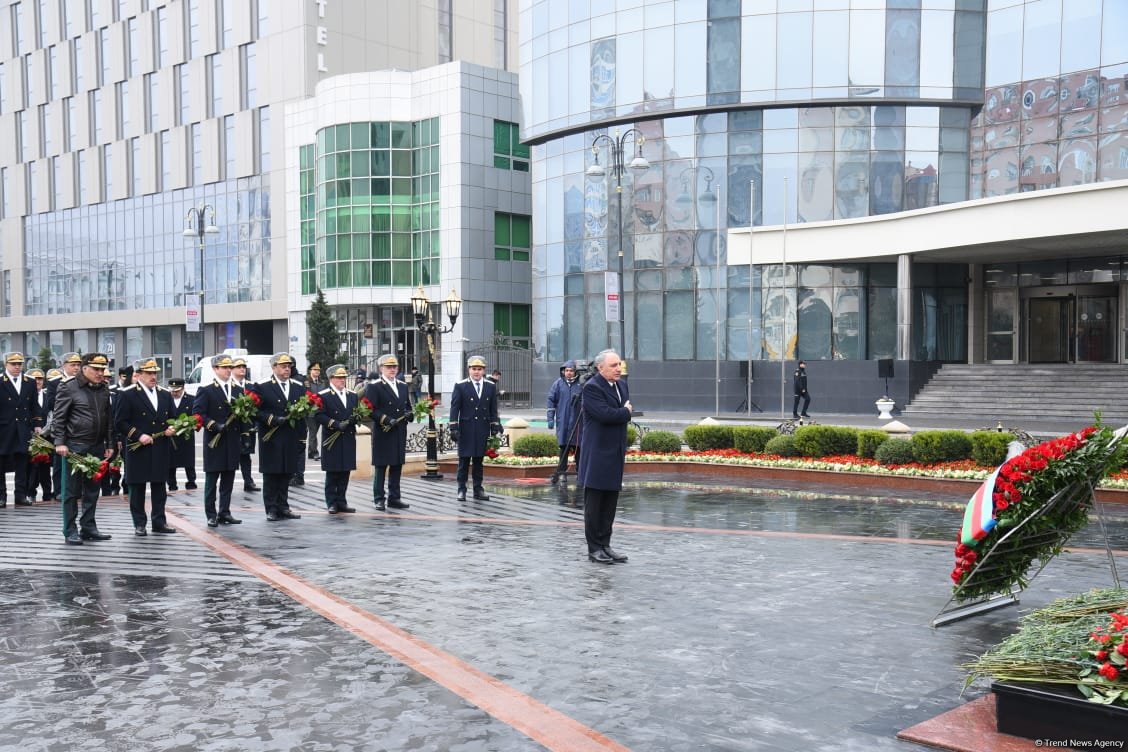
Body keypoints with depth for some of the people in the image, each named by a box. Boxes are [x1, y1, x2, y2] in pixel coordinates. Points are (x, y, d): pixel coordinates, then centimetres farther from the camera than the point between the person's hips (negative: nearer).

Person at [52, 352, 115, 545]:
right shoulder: (68, 388, -5)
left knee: (92, 490, 10)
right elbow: (59, 417, -8)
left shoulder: (104, 390, 12)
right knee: (72, 490, 1)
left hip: (97, 447, 6)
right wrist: (60, 442, -14)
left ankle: (88, 528, 18)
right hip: (75, 447, -6)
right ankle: (70, 531, 7)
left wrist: (109, 444, 12)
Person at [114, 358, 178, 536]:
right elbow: (120, 422, -7)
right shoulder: (127, 395, -3)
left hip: (161, 449, 5)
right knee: (137, 488, 2)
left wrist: (171, 428, -1)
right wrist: (139, 435, -17)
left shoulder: (165, 395, 13)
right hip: (138, 450, -5)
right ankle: (139, 524, 10)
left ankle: (159, 522, 16)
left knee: (160, 487, 9)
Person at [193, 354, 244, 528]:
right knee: (211, 480, 2)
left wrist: (242, 430, -4)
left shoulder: (238, 391, 13)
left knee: (228, 480, 8)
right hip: (214, 442, -5)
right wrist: (214, 425, -18)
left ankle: (225, 513, 15)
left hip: (232, 441, 5)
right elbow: (198, 413, -10)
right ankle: (211, 515, 8)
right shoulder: (206, 391, -2)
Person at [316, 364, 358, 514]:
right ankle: (332, 503, 8)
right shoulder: (322, 396, -2)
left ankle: (341, 502, 15)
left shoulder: (353, 396, 15)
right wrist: (336, 424, -20)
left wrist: (355, 418, -6)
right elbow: (319, 416, -10)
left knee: (345, 473, 7)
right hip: (332, 440, -5)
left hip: (349, 439, 5)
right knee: (332, 473, 1)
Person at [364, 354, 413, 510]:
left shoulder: (403, 386, 17)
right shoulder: (374, 387, -4)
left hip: (400, 433, 6)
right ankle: (379, 499, 5)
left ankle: (394, 498, 17)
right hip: (383, 433, -6)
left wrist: (408, 414, 2)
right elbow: (371, 409, -11)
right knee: (381, 467, -1)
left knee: (397, 467, 9)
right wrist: (385, 419, -22)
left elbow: (408, 406, 24)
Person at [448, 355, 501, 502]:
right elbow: (454, 408, -3)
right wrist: (454, 428, -9)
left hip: (483, 430, 3)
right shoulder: (460, 386, -1)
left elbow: (493, 410, 10)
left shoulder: (491, 386, 8)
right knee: (464, 460, 1)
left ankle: (478, 490, 15)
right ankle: (462, 490, 7)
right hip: (466, 430, -3)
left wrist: (495, 429, 7)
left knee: (479, 460, 9)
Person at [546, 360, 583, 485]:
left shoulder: (581, 384, -1)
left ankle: (580, 471, 17)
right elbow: (551, 401, 4)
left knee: (578, 446, 6)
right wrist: (551, 419, 0)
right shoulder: (558, 383, 2)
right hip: (562, 422, 0)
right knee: (564, 446, 0)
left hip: (577, 421, 0)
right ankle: (562, 471, 6)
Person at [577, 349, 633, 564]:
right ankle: (594, 548, 8)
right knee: (594, 504, 1)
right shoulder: (592, 388, -14)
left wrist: (624, 412, -4)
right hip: (597, 455, -8)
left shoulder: (622, 385, 13)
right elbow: (605, 414, -24)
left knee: (610, 503, 11)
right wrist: (625, 412, -8)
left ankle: (604, 545, 19)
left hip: (615, 454, 8)